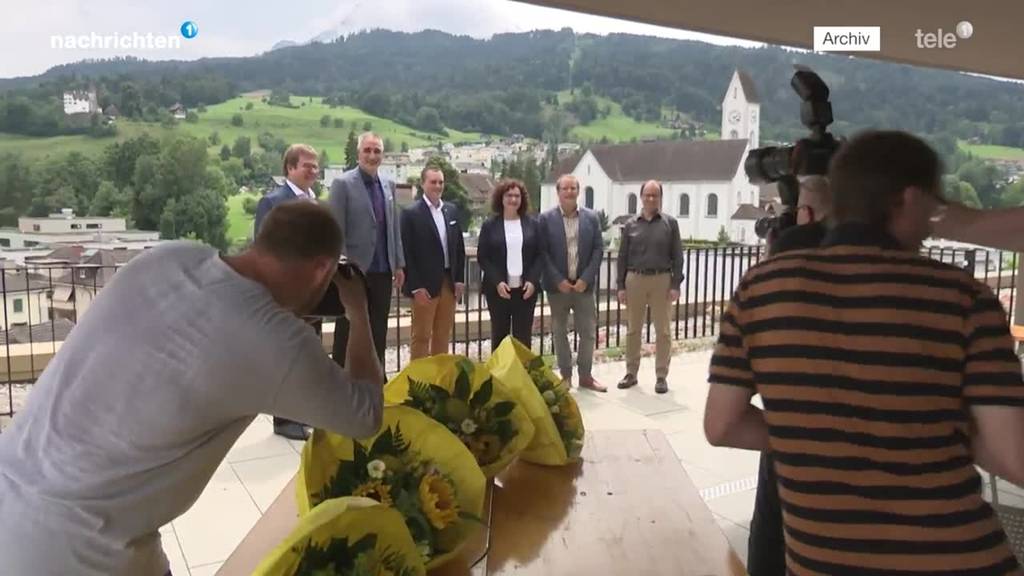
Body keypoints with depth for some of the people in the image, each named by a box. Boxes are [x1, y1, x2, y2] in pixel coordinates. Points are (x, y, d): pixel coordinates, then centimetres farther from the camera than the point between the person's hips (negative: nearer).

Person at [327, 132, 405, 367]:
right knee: (346, 333, 4)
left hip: (383, 272, 5)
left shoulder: (388, 184, 12)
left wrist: (399, 264, 11)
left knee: (378, 334, 12)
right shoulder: (343, 184, -6)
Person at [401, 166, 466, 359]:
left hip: (449, 282, 5)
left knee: (443, 336, 12)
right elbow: (407, 253, -10)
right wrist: (416, 287, -14)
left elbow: (459, 247, 13)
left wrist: (460, 279, 6)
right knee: (421, 336, 1)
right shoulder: (411, 213, -7)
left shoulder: (452, 210, 10)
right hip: (425, 284, -5)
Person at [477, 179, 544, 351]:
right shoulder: (490, 225, 1)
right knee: (499, 334, 7)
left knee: (523, 335, 4)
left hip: (526, 288, 1)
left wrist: (532, 280, -9)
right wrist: (497, 282, -13)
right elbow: (482, 257, -2)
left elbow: (540, 255, 5)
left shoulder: (532, 224, 6)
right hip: (498, 289, -1)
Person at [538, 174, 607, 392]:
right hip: (558, 285, -1)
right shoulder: (546, 218, -2)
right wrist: (558, 280, -12)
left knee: (589, 332, 4)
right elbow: (543, 253, -5)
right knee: (559, 332, 7)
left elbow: (598, 250, 1)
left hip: (583, 284, 2)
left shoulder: (591, 217, 4)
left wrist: (585, 279, -9)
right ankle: (565, 375, 18)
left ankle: (585, 375, 17)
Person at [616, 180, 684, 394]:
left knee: (663, 330, 3)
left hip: (661, 280, -1)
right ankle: (631, 373, 19)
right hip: (635, 280, 1)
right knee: (633, 329, 8)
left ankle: (661, 376, 13)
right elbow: (622, 257, 7)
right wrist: (621, 286, 1)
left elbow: (677, 256, 1)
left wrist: (676, 284, -6)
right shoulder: (631, 225, 6)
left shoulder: (670, 223, 3)